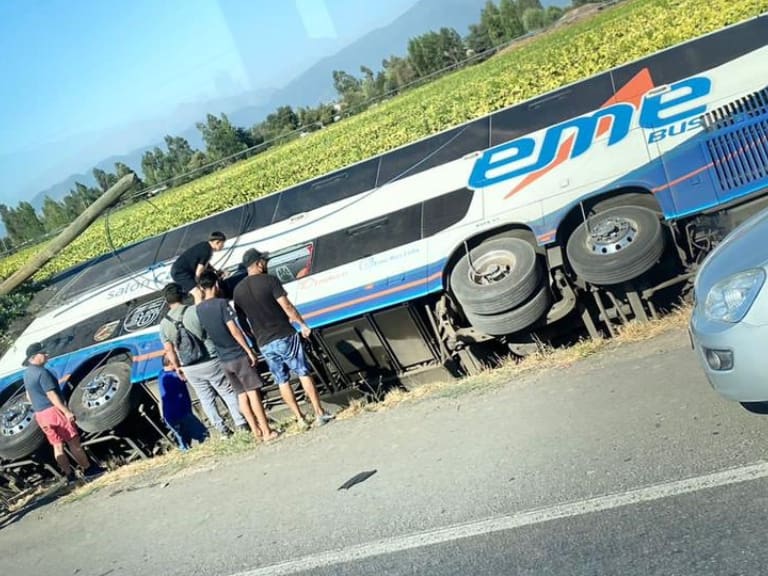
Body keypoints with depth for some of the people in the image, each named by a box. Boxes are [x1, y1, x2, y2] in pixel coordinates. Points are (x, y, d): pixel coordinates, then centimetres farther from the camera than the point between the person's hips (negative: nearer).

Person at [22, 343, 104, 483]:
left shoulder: (27, 373, 12)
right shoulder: (42, 372, -18)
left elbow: (29, 395, 21)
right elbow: (51, 395, -22)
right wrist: (67, 411, -23)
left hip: (39, 414, 9)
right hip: (53, 410, -9)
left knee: (57, 445, 10)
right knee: (73, 441, -3)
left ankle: (69, 475, 12)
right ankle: (88, 469, 1)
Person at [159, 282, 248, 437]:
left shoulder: (164, 324, 0)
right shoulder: (195, 310, -12)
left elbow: (169, 350, 3)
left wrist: (177, 367, 15)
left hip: (190, 369, 3)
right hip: (211, 361, -3)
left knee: (206, 398, 16)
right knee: (228, 393, 9)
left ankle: (222, 430, 18)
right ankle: (242, 424, 12)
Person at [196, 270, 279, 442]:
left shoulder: (198, 309, 4)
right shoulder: (221, 303, -14)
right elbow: (234, 330, -18)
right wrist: (250, 351, -12)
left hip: (224, 360, 6)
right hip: (238, 355, -6)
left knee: (241, 394, 12)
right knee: (253, 392, -1)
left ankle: (256, 430, 15)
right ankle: (266, 431, 2)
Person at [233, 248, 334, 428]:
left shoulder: (238, 290, 6)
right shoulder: (269, 280, -9)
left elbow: (242, 318, 12)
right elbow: (287, 307, -12)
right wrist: (303, 324, -3)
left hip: (264, 344, 4)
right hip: (284, 336, -4)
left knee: (282, 381, 10)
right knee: (303, 373, 3)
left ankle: (300, 419, 11)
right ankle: (319, 413, 3)